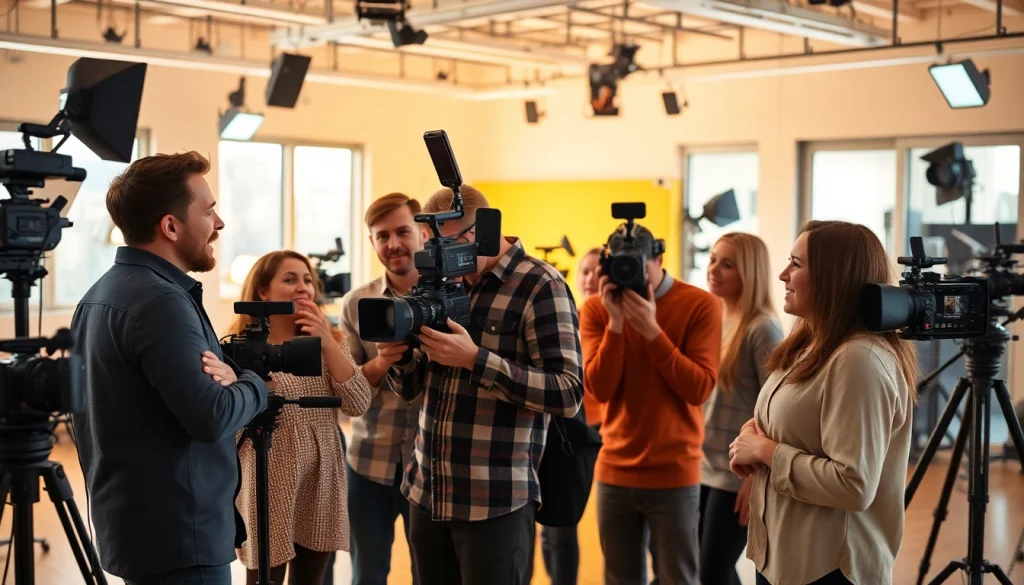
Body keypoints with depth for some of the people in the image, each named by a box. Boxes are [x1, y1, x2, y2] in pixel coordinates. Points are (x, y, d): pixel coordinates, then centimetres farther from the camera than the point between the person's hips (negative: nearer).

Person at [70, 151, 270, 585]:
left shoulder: (98, 296, 10)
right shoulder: (160, 301, -21)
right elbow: (211, 418, -26)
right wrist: (254, 385, -7)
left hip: (133, 526, 10)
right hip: (179, 538, -10)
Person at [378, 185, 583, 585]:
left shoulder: (539, 285, -8)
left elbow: (568, 394, -17)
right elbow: (413, 387, 17)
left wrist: (476, 360, -23)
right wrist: (399, 358, -6)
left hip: (496, 501, -6)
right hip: (426, 494, 6)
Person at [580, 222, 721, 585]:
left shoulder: (701, 305, -6)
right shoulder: (596, 309, 2)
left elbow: (700, 389, -13)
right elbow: (599, 389, -7)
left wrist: (652, 329, -20)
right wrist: (616, 322, -18)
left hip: (674, 474, -2)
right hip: (614, 470, 3)